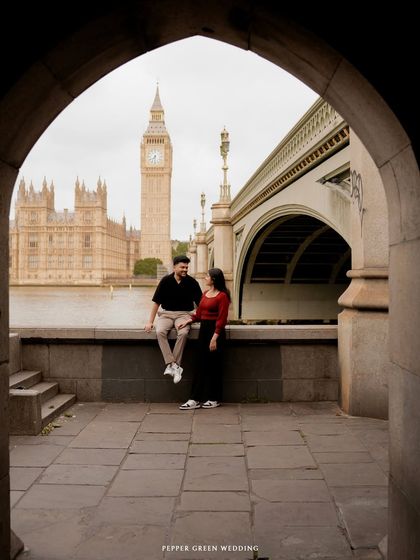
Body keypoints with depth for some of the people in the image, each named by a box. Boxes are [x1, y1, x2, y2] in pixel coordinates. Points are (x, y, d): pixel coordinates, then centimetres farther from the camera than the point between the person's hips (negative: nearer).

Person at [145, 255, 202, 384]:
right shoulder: (166, 280, -2)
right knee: (160, 332, -30)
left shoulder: (192, 282, -1)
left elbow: (200, 303, 3)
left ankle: (172, 366, -24)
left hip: (183, 314, -1)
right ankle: (174, 366, -32)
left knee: (183, 333, -33)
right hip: (166, 313, 1)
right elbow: (156, 302, 1)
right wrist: (150, 322, -2)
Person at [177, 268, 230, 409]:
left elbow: (222, 319, -15)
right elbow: (199, 314, 16)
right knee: (201, 364, 7)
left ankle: (214, 399, 14)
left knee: (214, 366, 2)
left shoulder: (222, 296, -11)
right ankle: (195, 399, 9)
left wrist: (215, 338, -19)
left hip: (215, 330, -8)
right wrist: (187, 321, 3)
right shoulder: (205, 294, 14)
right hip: (203, 329, 8)